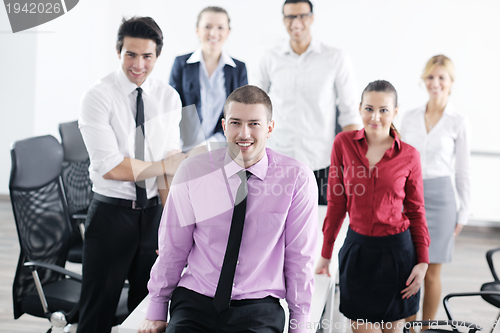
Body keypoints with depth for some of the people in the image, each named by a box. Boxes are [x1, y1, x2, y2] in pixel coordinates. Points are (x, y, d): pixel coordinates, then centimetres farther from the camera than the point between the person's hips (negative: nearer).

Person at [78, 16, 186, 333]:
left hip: (153, 211, 4)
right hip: (111, 212, -4)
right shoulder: (98, 97, -11)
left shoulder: (168, 97, 2)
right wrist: (164, 166, -13)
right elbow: (110, 167, -19)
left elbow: (171, 160, -3)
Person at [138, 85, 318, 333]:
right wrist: (156, 312, 7)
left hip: (259, 307, 0)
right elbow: (173, 248, 3)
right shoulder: (192, 171, -3)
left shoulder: (297, 178, -6)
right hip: (194, 300, 1)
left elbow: (299, 257, 0)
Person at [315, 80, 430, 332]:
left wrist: (423, 261, -2)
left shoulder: (409, 156, -4)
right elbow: (336, 203, 3)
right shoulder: (343, 144, -3)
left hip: (397, 250, 0)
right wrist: (325, 254, 6)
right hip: (358, 248, 1)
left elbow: (416, 212, 4)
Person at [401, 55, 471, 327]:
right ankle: (409, 325, 18)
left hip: (439, 197, -2)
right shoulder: (409, 118, 6)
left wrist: (464, 213, 1)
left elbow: (463, 171, 2)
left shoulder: (458, 123, -2)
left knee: (430, 273, 4)